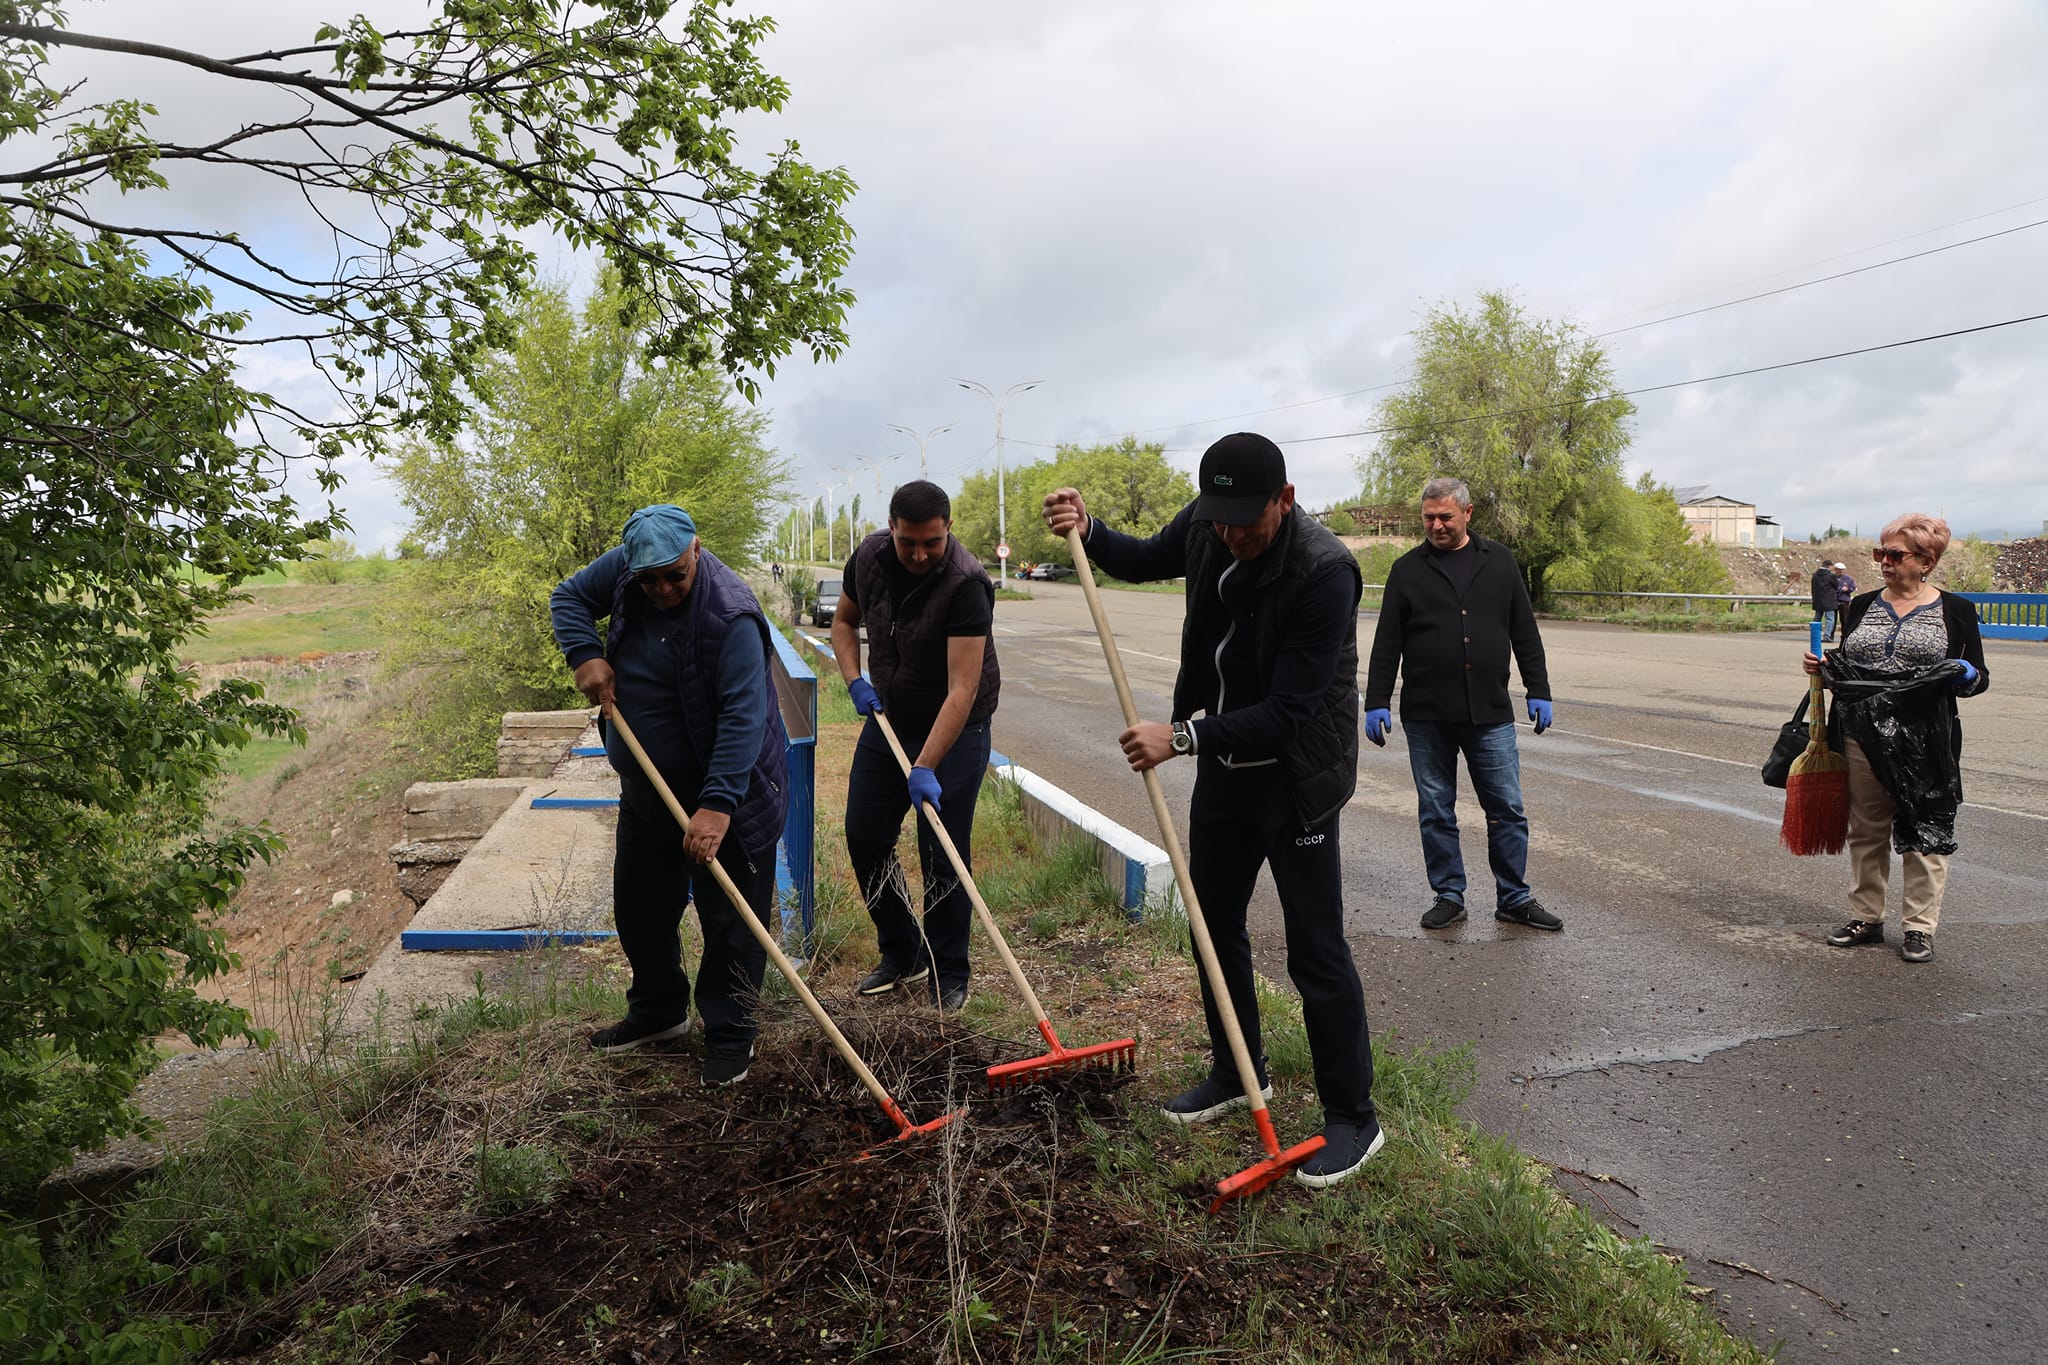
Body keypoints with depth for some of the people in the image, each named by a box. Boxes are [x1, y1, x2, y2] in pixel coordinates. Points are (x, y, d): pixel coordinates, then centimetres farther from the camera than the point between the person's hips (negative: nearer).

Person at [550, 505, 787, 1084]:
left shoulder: (730, 616, -28)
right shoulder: (624, 567, -6)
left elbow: (743, 714, -32)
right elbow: (568, 597, 10)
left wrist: (718, 803, -38)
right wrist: (586, 655, -10)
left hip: (724, 790, -7)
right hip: (646, 784, 8)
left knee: (729, 918, 0)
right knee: (639, 906, 19)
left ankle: (730, 1036, 14)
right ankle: (657, 1012, 39)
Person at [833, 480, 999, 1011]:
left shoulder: (967, 583, -28)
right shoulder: (869, 557, -8)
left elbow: (962, 689, -31)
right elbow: (843, 620, 11)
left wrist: (925, 767, -36)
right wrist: (855, 680, -6)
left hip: (954, 730, -6)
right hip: (887, 719, 6)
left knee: (944, 856, -4)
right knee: (864, 837, 9)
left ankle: (948, 976, 14)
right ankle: (901, 955, 26)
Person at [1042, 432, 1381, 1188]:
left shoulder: (1324, 572, -28)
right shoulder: (1204, 525, -8)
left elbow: (1286, 713, -29)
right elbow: (1146, 560, 15)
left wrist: (1180, 738, -35)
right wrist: (1088, 530, -5)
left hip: (1294, 775, -7)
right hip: (1223, 760, 7)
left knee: (1315, 949, -2)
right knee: (1214, 923, 17)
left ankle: (1353, 1117, 15)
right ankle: (1236, 1073, 36)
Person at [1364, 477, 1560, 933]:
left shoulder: (1498, 561, 8)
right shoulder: (1408, 569, 5)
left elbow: (1525, 633, 11)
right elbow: (1386, 643, 4)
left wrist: (1538, 692, 7)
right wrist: (1377, 702, -1)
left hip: (1491, 713, 1)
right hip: (1426, 717, 0)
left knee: (1507, 810, 4)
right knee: (1435, 813, 7)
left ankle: (1514, 898, 17)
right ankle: (1448, 896, 19)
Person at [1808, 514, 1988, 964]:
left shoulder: (1955, 610, 1)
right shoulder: (1862, 606, 10)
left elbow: (1979, 677, 3)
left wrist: (1967, 676, -19)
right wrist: (1822, 667, -4)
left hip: (1925, 742, -3)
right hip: (1863, 737, 3)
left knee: (1924, 833, 2)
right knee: (1866, 830, 10)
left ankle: (1920, 928, 13)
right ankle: (1866, 918, 22)